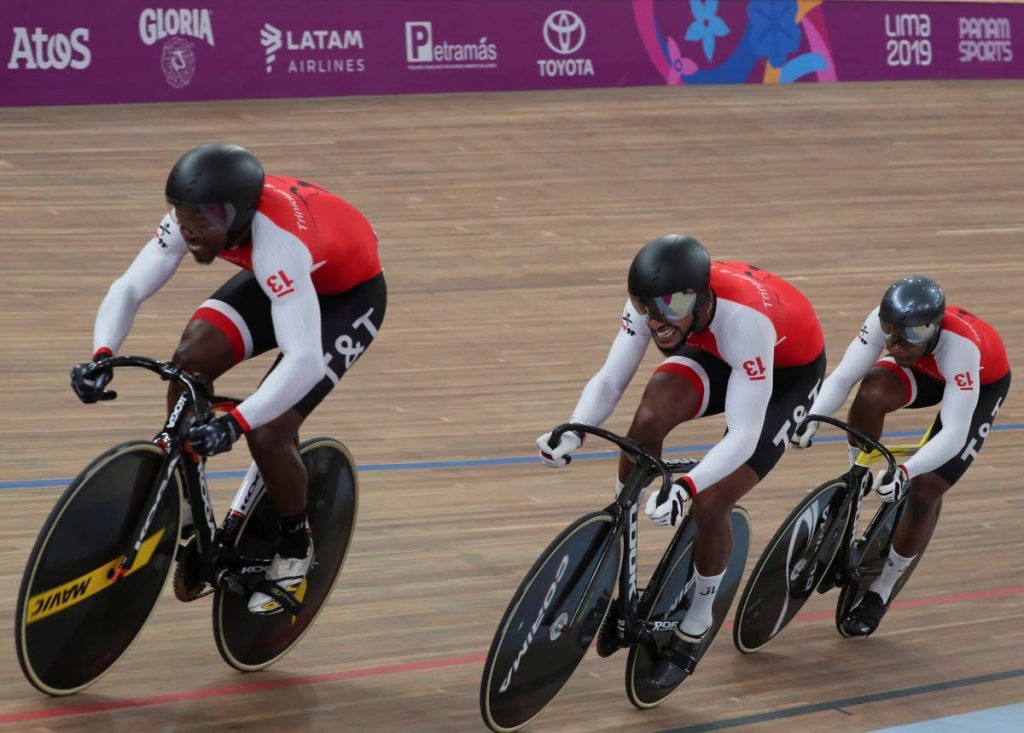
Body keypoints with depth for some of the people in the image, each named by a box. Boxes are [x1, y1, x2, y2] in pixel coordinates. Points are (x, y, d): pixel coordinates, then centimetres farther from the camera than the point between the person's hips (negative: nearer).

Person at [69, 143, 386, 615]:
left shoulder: (278, 241, -42)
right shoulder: (195, 216, -24)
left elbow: (304, 360, -49)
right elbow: (129, 288, -21)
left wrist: (234, 424, -58)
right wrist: (102, 356, -40)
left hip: (349, 294, -7)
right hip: (277, 279, 7)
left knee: (267, 431, -19)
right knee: (190, 361, -16)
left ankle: (295, 550, 9)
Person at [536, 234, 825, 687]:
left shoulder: (746, 320, -43)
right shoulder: (651, 304, -28)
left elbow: (743, 435, -43)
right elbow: (610, 379, -22)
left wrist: (686, 487, -57)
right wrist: (573, 433, -41)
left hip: (788, 371, -4)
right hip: (715, 354, 5)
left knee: (710, 504, -18)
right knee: (649, 416, -28)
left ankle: (693, 630, 10)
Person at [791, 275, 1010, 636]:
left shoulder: (962, 346, -44)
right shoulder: (885, 321, -33)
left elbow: (954, 433, -46)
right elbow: (844, 375, -31)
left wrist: (905, 471, -60)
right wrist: (812, 417, -49)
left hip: (980, 384, -4)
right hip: (926, 370, 4)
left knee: (924, 492, -14)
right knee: (871, 393, -32)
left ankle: (880, 592, 7)